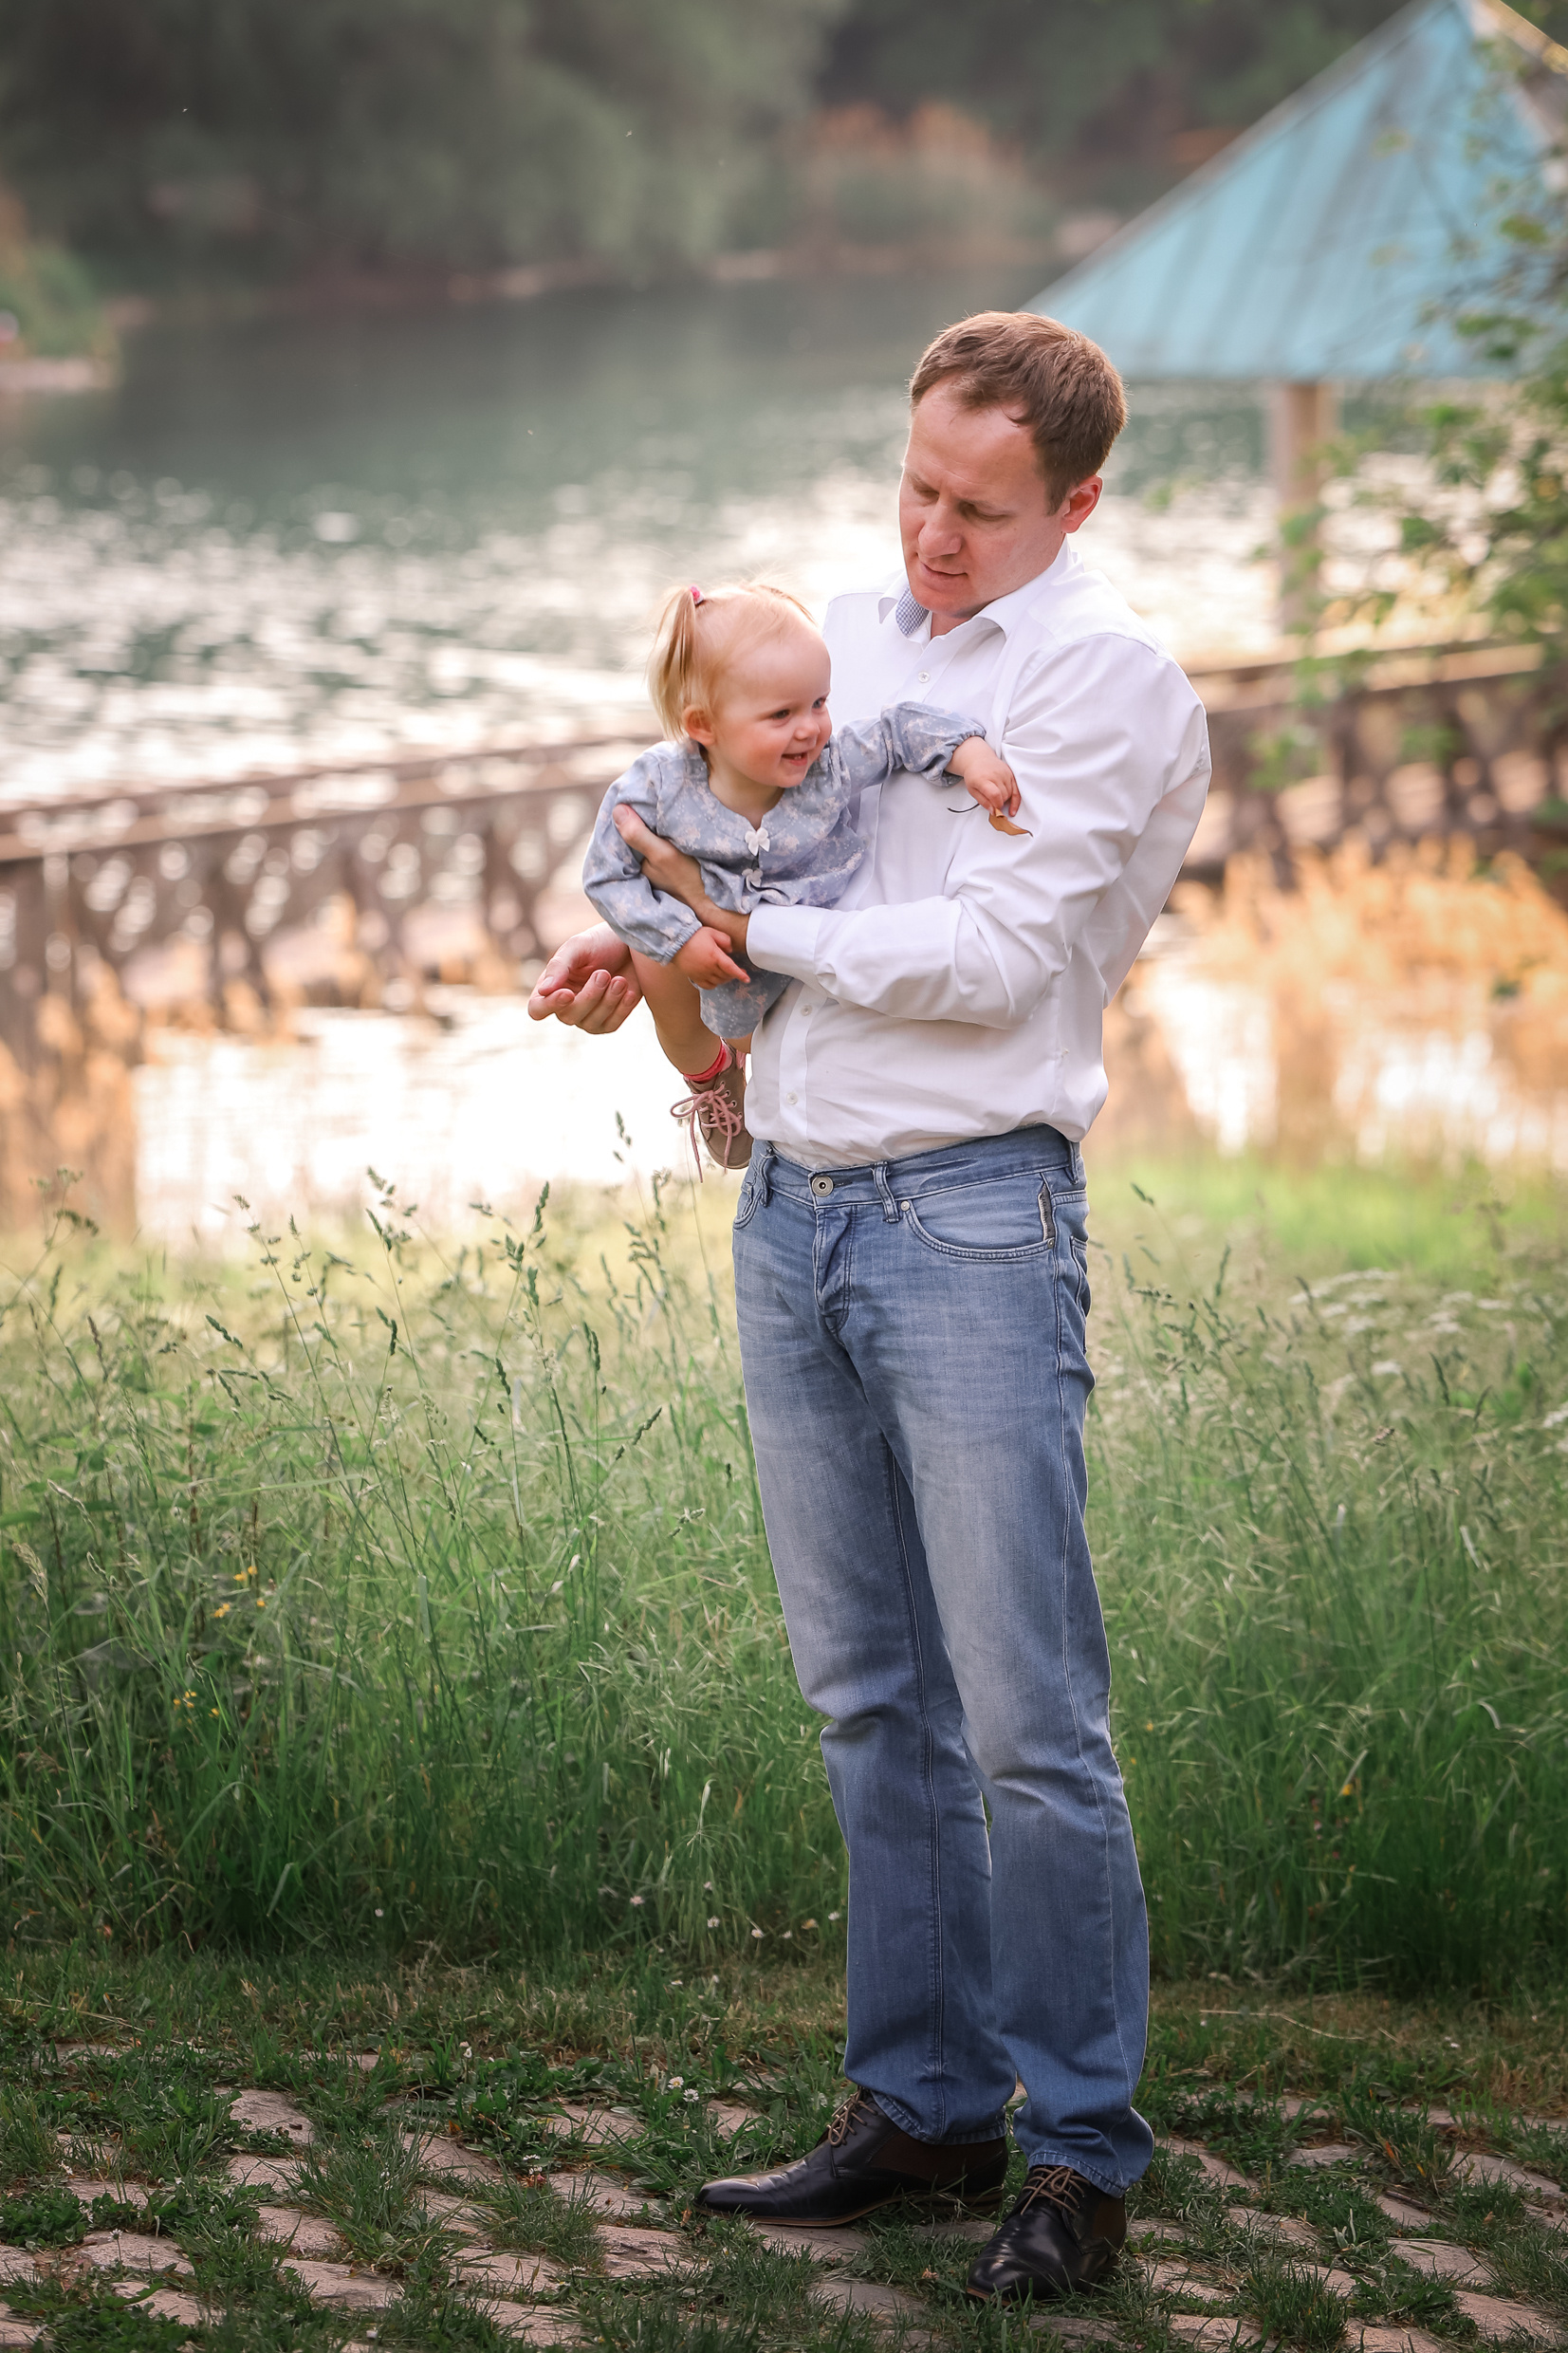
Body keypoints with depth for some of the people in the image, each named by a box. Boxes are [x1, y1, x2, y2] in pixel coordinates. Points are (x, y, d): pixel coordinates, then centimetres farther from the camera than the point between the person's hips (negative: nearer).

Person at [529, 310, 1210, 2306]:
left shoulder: (1108, 676, -5)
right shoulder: (849, 629, 16)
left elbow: (997, 953, -13)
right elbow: (747, 836, 27)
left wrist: (749, 931, -7)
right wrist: (641, 942, 7)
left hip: (971, 1218, -7)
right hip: (790, 1212, 7)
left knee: (1026, 1717, -6)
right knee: (870, 1697, 10)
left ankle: (1081, 2154, 2)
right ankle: (923, 2105, 19)